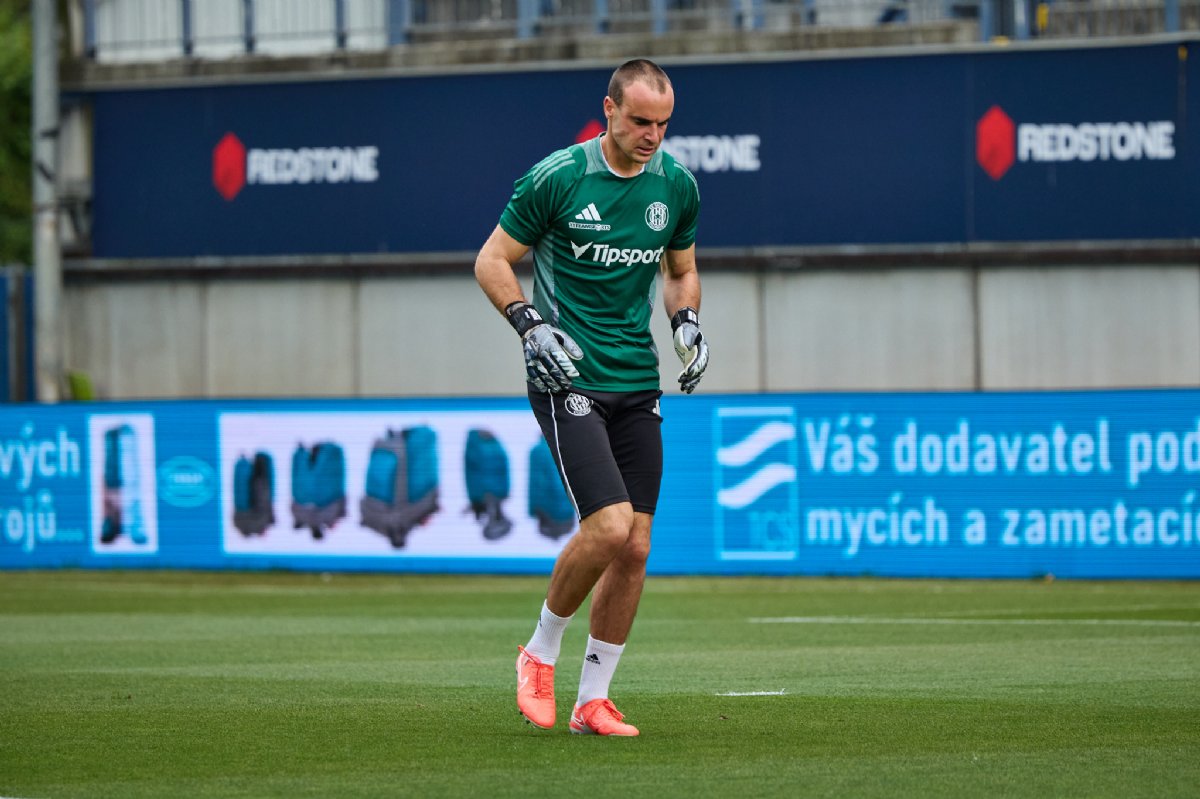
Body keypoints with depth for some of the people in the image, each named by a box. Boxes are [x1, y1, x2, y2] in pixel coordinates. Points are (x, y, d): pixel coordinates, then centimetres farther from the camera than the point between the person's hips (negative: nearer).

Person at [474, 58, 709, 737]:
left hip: (639, 385, 5)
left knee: (636, 547, 0)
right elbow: (492, 261, -1)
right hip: (567, 377, -5)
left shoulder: (678, 185, 6)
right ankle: (542, 651, 5)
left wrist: (689, 324, 2)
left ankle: (593, 700, 10)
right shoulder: (557, 177, -9)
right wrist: (531, 324, -16)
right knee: (609, 525, -19)